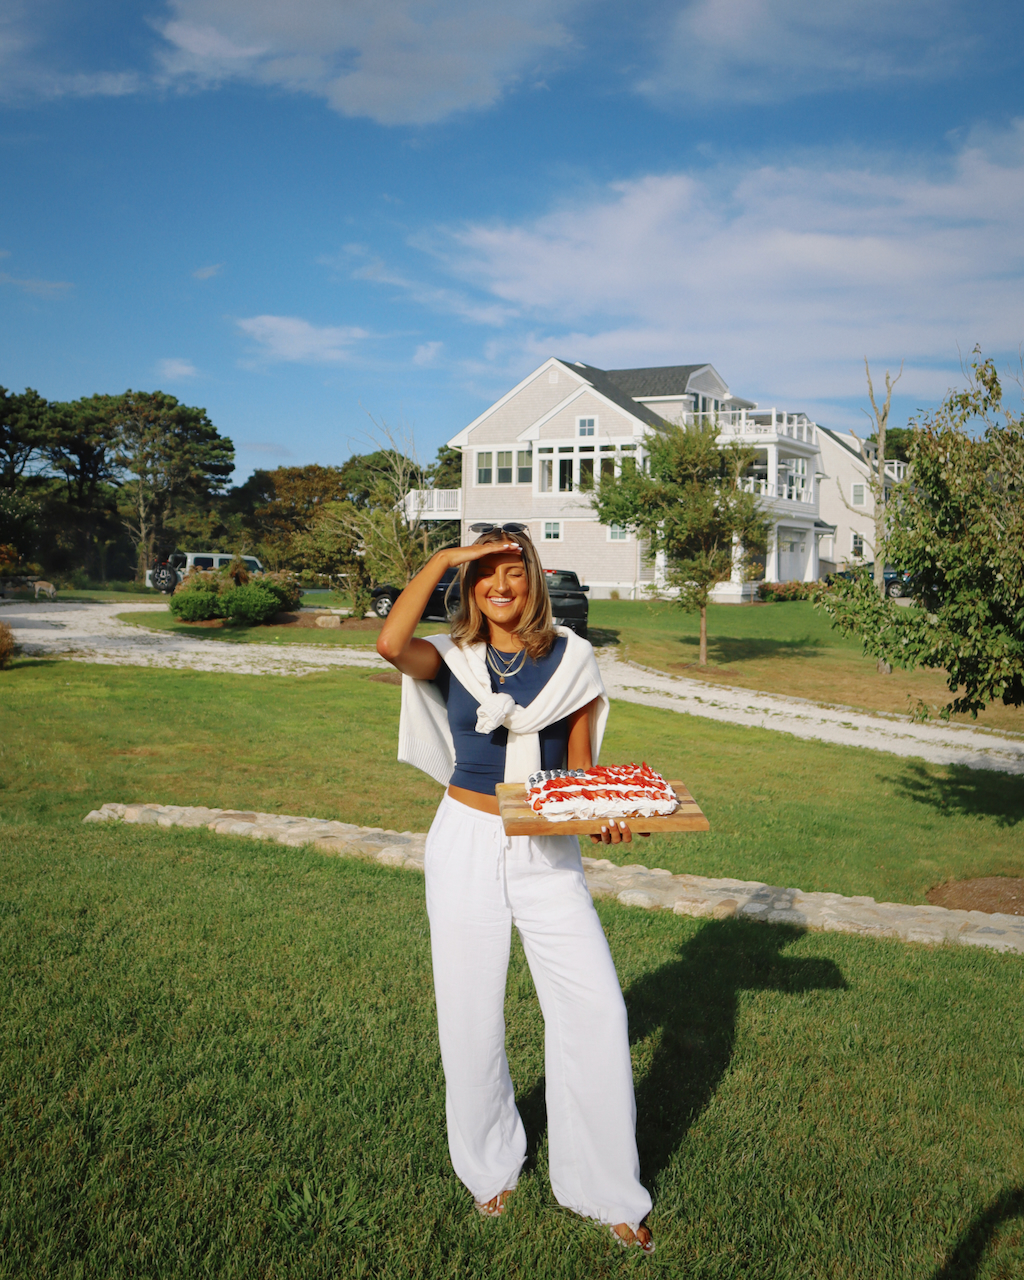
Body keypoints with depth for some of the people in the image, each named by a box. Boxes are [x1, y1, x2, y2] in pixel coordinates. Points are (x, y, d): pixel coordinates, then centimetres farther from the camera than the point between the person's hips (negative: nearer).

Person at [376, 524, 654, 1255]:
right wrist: (444, 559, -16)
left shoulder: (571, 659, 1)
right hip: (468, 846, 0)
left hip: (548, 852, 0)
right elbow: (391, 644, -23)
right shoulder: (452, 660, 0)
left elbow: (582, 764, 4)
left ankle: (607, 1190, 13)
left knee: (596, 1007, -5)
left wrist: (605, 816, -17)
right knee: (471, 1016, 9)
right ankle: (490, 1167, 33)